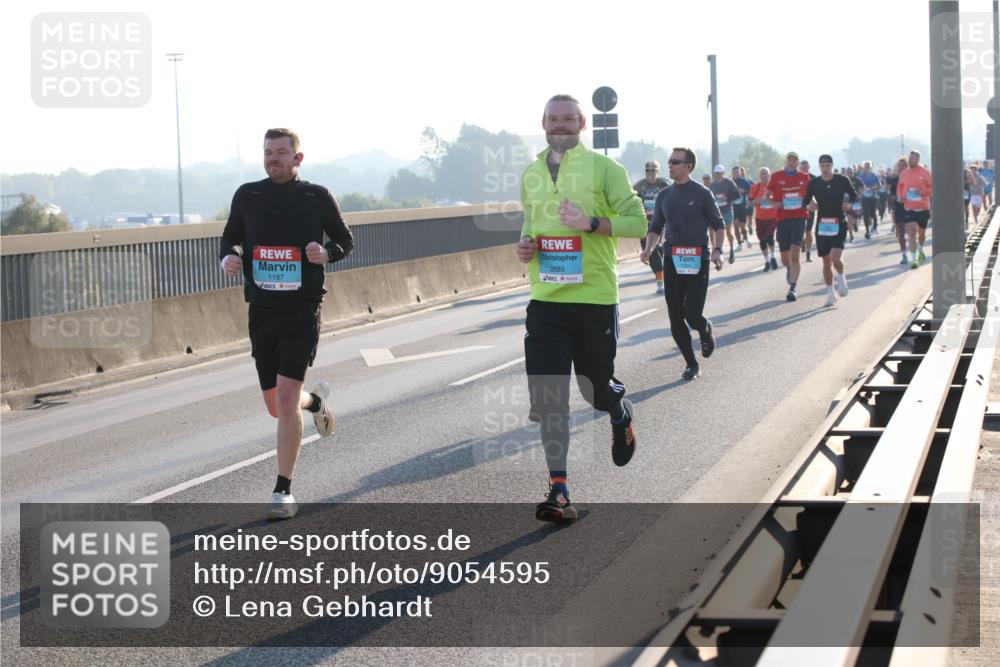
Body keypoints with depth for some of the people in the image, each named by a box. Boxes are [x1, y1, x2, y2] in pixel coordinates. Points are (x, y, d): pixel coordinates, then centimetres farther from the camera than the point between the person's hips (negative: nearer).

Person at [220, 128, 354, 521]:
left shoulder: (317, 197, 0)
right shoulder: (247, 196, 6)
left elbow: (345, 240, 10)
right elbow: (229, 238, 18)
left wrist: (326, 253, -12)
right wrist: (227, 258, -5)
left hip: (302, 310, -4)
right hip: (262, 310, 4)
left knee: (286, 399, -15)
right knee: (276, 407, 11)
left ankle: (284, 491, -7)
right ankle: (316, 400, 48)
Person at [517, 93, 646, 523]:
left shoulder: (604, 168, -3)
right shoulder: (531, 175, 12)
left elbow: (637, 221, -6)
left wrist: (591, 223, -20)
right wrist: (526, 244, 5)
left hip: (595, 298, -3)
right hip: (546, 299, 3)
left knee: (597, 387, 8)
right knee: (548, 397, -6)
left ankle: (622, 416, 46)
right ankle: (559, 491, -5)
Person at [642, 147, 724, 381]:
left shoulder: (702, 194, -2)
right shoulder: (664, 196, 11)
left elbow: (719, 225, 4)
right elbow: (656, 228, 17)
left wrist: (717, 250, -11)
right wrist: (648, 248, -1)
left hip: (697, 261, -4)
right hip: (672, 261, 4)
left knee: (692, 313, -12)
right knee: (675, 318, 1)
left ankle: (706, 330, 24)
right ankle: (691, 364, 13)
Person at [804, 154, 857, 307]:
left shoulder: (842, 181, 0)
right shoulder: (814, 183, 3)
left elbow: (854, 196, 12)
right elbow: (806, 202, 10)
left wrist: (848, 204, -7)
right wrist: (810, 206, -11)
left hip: (839, 224, -2)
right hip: (822, 225, 2)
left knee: (835, 257, -18)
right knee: (826, 261, 4)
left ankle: (841, 277, 13)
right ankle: (830, 292, 16)